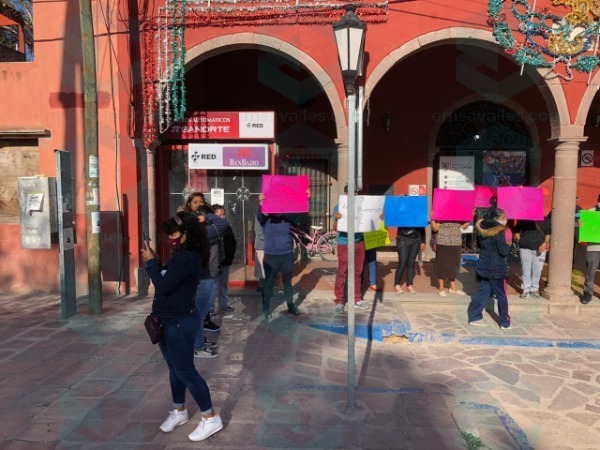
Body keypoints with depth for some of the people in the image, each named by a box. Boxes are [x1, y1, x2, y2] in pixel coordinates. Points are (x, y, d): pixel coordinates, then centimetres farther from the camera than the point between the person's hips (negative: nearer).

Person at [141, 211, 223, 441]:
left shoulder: (187, 258, -24)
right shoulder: (180, 255, 8)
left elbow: (163, 286, -26)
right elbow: (166, 282, 11)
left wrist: (150, 262, -16)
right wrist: (156, 262, 0)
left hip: (180, 323, -9)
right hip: (169, 321, 10)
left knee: (185, 371, -1)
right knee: (175, 369, 20)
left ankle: (211, 418, 12)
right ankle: (179, 411, 37)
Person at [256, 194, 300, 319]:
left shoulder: (287, 219, 1)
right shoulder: (265, 220, -6)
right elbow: (259, 215, -26)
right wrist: (261, 203, -45)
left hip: (287, 255, 3)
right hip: (271, 256, -3)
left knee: (287, 281, 15)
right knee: (269, 283, 5)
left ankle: (291, 305, 27)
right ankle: (266, 308, 15)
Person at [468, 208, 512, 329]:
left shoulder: (483, 230, 6)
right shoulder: (500, 232, -17)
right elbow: (503, 252, -20)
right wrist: (508, 244, -4)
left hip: (484, 267, 7)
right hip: (496, 269, -7)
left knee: (483, 291, 14)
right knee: (501, 296, 5)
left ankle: (475, 317, 15)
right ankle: (505, 323, 15)